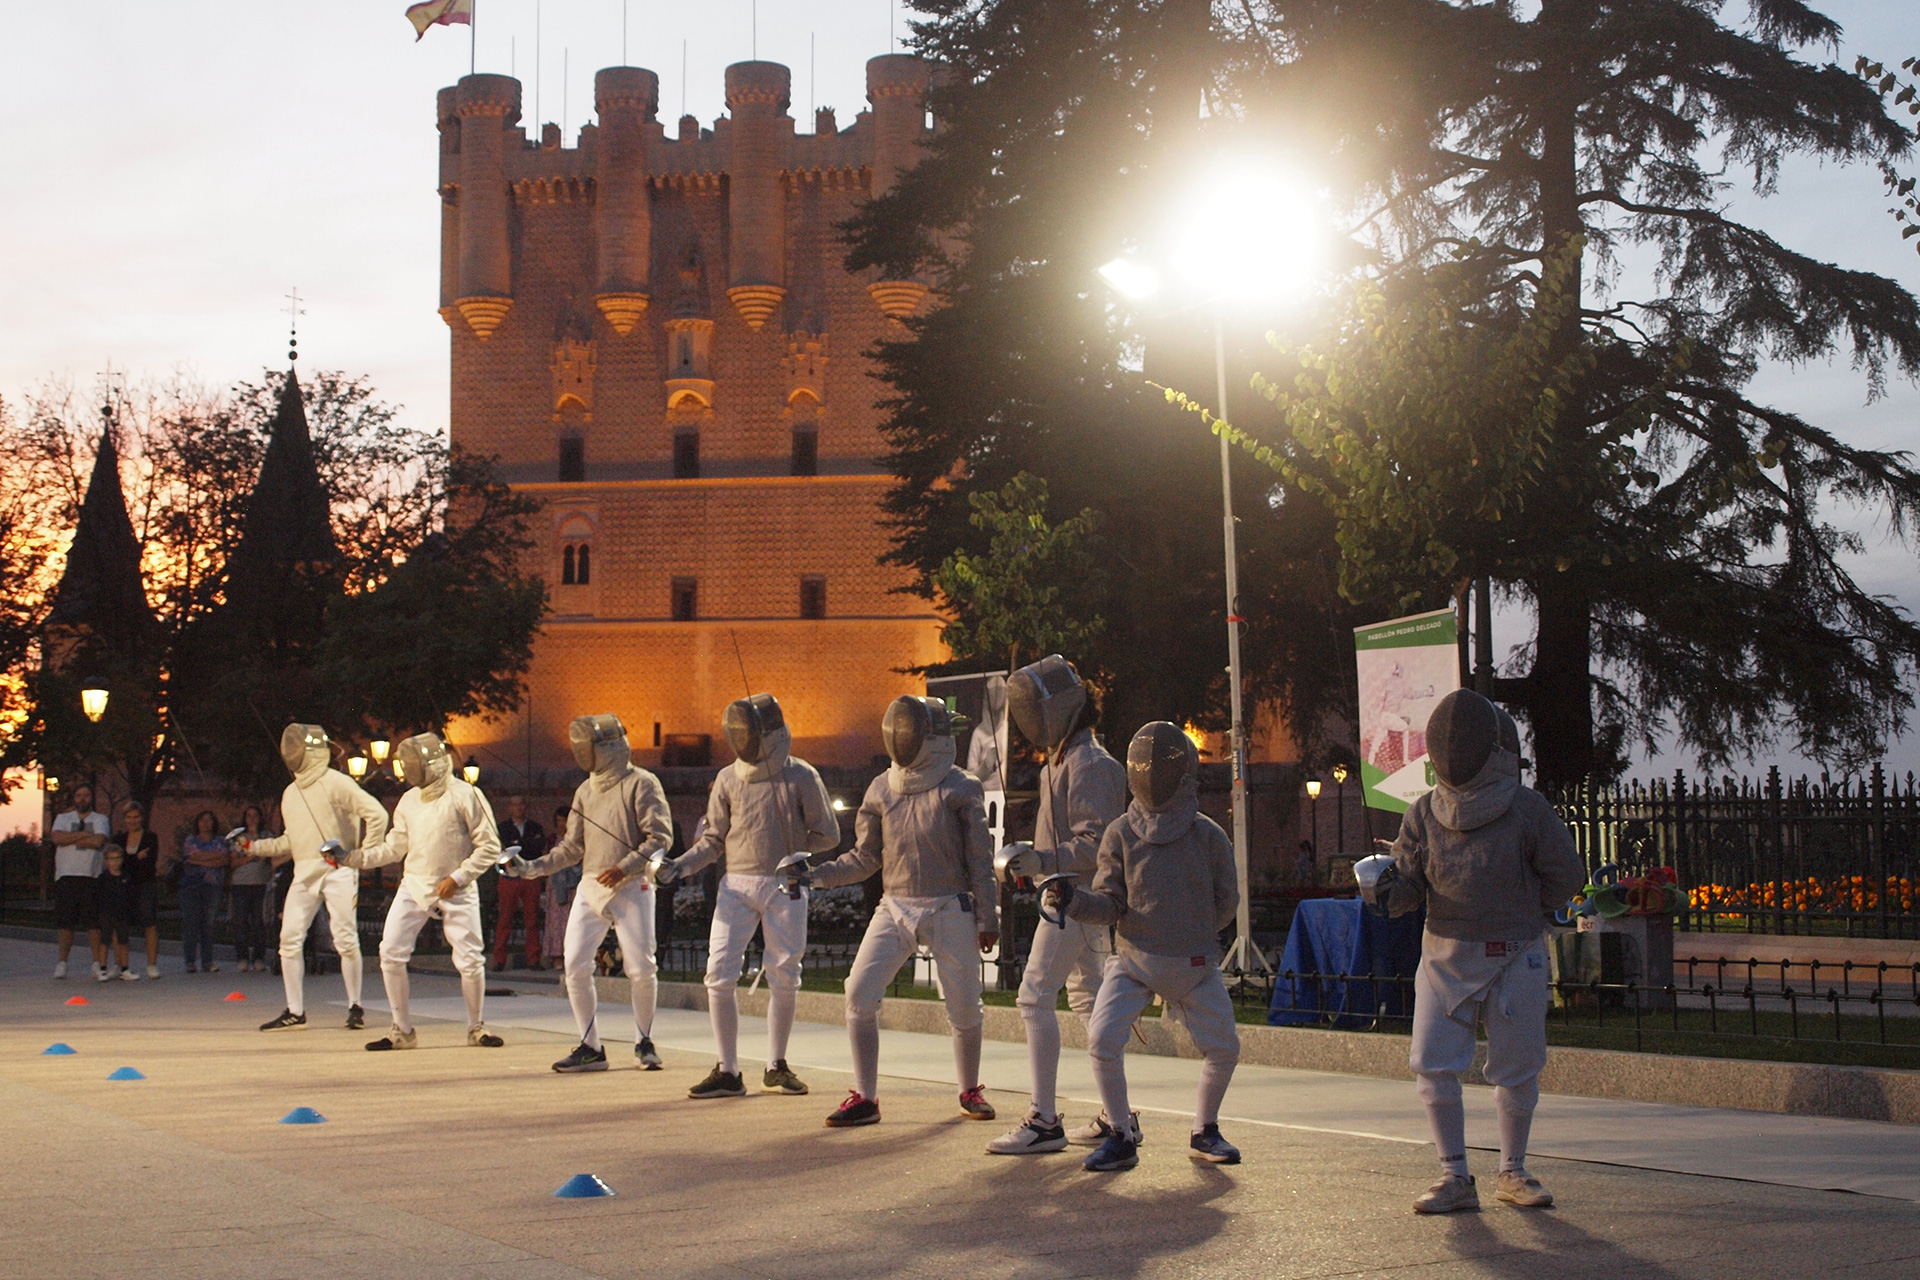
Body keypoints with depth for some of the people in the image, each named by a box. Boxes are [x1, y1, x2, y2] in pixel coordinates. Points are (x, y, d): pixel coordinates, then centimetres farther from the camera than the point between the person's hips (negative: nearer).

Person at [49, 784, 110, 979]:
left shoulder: (100, 820, 10)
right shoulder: (63, 818, 15)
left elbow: (98, 841, -9)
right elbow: (57, 838, -5)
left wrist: (70, 838, -5)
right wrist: (83, 834, -8)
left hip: (93, 875, -1)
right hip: (66, 875, 1)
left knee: (95, 923, -3)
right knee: (65, 923, 0)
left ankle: (97, 963, 2)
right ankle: (62, 962, 8)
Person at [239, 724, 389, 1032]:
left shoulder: (336, 783, -6)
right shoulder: (290, 794, 17)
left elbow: (377, 815, -10)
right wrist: (255, 847, 11)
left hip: (337, 870, -7)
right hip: (304, 874, 7)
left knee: (345, 940, -7)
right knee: (289, 938, 0)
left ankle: (355, 1007, 6)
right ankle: (294, 1011, 8)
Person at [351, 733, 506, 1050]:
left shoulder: (465, 795, -10)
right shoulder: (409, 800, 8)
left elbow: (489, 846, -10)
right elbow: (394, 847, 13)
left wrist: (457, 877, -17)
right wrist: (353, 857, 1)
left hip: (456, 891, -5)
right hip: (414, 885, 5)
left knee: (470, 960, -5)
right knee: (391, 954, -6)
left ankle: (477, 1027, 17)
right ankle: (402, 1030, 7)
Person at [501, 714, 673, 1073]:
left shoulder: (641, 783, -4)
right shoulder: (586, 791, 16)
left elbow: (660, 836, -10)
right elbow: (572, 847, 18)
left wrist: (624, 868, -20)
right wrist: (531, 867, 6)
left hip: (631, 888, -6)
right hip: (591, 888, 6)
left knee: (641, 969, -4)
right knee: (575, 966, -4)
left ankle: (644, 1041, 17)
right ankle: (590, 1048, 5)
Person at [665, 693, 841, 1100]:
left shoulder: (801, 777, -3)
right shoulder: (728, 779, 5)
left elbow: (827, 834, 5)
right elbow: (714, 840, 9)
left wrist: (791, 852, -6)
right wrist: (680, 866, -5)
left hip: (784, 887, -2)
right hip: (737, 884, 2)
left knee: (783, 978, 5)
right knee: (720, 975, -8)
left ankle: (776, 1067, 21)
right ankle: (728, 1072, -1)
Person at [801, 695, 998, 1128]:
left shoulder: (961, 788, -4)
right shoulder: (882, 789, 6)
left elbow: (980, 858, -1)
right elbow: (865, 857, 10)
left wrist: (987, 917, -4)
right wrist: (816, 874, -3)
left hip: (950, 911, -3)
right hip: (896, 909, 3)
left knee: (964, 1009, 4)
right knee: (859, 997, -10)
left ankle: (970, 1092, 28)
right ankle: (865, 1099, -1)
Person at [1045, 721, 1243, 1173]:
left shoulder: (1208, 835, -3)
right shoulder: (1121, 834, -2)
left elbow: (1225, 902, 7)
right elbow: (1110, 904, -5)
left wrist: (1191, 934, 3)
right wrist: (1072, 900, -22)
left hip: (1194, 965, 1)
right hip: (1132, 961, -1)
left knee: (1223, 1049, 4)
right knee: (1103, 1040, -17)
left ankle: (1204, 1132, 28)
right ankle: (1122, 1137, 1)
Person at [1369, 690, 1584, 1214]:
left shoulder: (1527, 809, -8)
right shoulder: (1423, 814, -1)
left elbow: (1566, 876, 0)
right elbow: (1410, 882, 1)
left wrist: (1519, 911, 0)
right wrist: (1385, 890, -20)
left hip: (1514, 958, -2)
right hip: (1445, 955, 2)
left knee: (1517, 1071, 6)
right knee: (1433, 1066, -5)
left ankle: (1513, 1172, 23)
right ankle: (1455, 1179, 6)